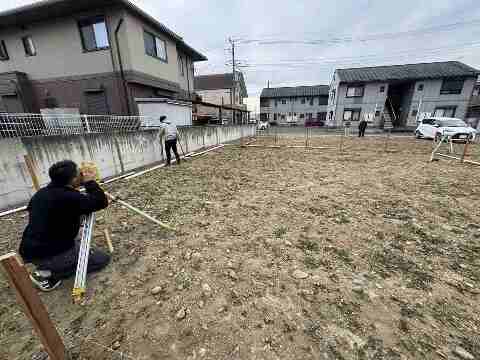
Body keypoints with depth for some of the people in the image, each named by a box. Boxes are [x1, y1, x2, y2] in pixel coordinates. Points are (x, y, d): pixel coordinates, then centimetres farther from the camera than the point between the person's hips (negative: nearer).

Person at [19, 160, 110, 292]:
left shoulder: (41, 192, 3)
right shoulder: (71, 197, -26)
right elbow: (101, 202, -20)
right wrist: (90, 182, -12)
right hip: (48, 254, -9)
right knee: (102, 259, 1)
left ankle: (47, 268, 13)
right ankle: (48, 274, 0)